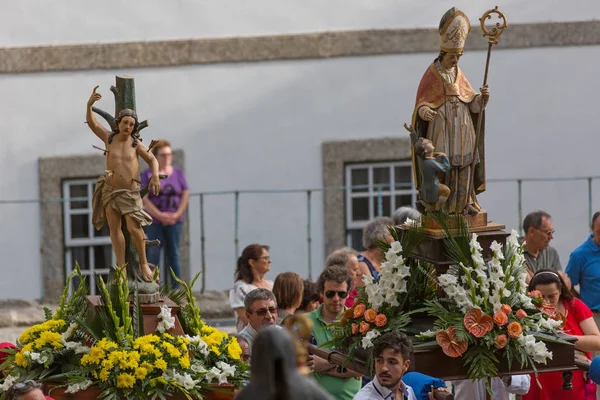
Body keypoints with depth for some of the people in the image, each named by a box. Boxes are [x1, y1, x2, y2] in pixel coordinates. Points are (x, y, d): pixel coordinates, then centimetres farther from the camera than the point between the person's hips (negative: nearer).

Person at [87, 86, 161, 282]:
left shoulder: (136, 144, -5)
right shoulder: (110, 137, 0)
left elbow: (152, 160, 1)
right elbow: (91, 122, 0)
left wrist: (155, 177, -18)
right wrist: (90, 104, -16)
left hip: (130, 192, -2)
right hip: (110, 190, 2)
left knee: (134, 229, -12)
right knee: (114, 228, -2)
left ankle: (144, 264, 6)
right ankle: (122, 268, -1)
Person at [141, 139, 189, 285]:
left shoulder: (178, 173, 8)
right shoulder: (147, 175, 0)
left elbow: (185, 196, 5)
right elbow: (144, 199, -7)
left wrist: (177, 214, -9)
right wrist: (160, 216, -14)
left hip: (174, 221, 2)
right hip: (154, 222, -2)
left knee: (174, 254, 2)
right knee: (153, 254, -3)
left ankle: (177, 287, 3)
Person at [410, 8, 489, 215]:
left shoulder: (458, 74, 10)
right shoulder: (431, 74, -6)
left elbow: (472, 102, 11)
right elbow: (421, 101, -9)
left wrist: (482, 97, -9)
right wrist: (424, 111, -30)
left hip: (462, 129, 6)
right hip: (441, 127, -5)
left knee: (464, 165, 4)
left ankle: (465, 202, 10)